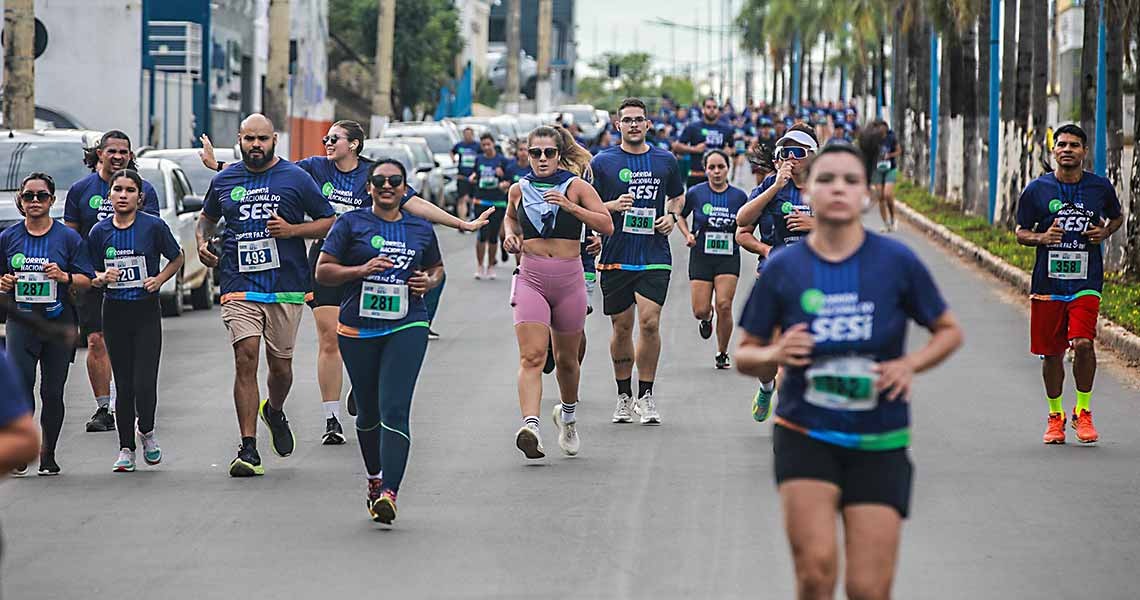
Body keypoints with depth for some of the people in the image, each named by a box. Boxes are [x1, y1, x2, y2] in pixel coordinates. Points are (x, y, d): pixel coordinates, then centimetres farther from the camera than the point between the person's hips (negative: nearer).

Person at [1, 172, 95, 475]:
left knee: (52, 391, 2)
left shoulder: (68, 237, 2)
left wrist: (64, 277, -16)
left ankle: (48, 455, 14)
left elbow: (86, 280, 3)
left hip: (58, 322, 0)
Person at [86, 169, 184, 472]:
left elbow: (178, 258, 7)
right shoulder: (99, 232, 2)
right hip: (114, 312, 2)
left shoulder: (153, 226, -6)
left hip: (147, 312, -2)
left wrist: (160, 278, -9)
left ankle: (146, 431, 19)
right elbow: (91, 274, 11)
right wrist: (102, 278, -11)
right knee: (124, 384, 5)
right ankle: (126, 448, 16)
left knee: (144, 384, -10)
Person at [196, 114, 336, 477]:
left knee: (280, 365, 5)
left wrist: (292, 230, -11)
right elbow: (207, 216, 29)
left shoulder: (296, 178, 2)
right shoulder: (224, 181, 10)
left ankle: (274, 411, 41)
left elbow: (329, 222, 5)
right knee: (245, 361, -12)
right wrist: (202, 242, 8)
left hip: (286, 287, -1)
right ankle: (248, 450, -12)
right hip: (239, 287, 1)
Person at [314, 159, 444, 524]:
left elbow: (436, 268, 26)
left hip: (407, 326, 0)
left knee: (395, 409, -15)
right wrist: (361, 269, -14)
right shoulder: (351, 224, 4)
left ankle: (388, 493, -24)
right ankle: (375, 478, 36)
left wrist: (429, 282, 3)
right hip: (358, 329, 0)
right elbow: (323, 271, 1)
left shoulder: (421, 229, 11)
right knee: (368, 412, 12)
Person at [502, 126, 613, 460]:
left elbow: (607, 225, -8)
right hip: (531, 279, 0)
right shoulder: (519, 190, 7)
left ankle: (568, 416, 40)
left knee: (566, 358, 13)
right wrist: (511, 235, 8)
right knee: (531, 355, -17)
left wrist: (571, 207, -18)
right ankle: (530, 425, -31)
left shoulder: (576, 186, -1)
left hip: (569, 279, 0)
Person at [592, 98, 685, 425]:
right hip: (616, 258, 0)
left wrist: (672, 216, 3)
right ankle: (624, 396, 20)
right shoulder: (603, 162, 2)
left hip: (655, 257, 0)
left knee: (649, 322, -13)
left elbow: (677, 196, 24)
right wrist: (613, 206, -14)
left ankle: (646, 395, -2)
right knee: (622, 327, 6)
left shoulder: (665, 161, 8)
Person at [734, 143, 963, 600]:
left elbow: (949, 331, 9)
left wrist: (910, 364, -10)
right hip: (804, 436, 0)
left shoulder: (897, 262, -4)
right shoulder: (783, 269, -2)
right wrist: (774, 354, -15)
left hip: (880, 445, 0)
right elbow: (744, 355, 8)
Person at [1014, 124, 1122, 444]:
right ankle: (1055, 416, 26)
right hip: (1047, 282, 1)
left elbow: (1117, 216, 21)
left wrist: (1105, 232, 0)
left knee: (1083, 343, -18)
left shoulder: (1101, 187, 3)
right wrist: (1041, 237, -13)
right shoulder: (1036, 190, 0)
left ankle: (1083, 412, 1)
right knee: (1051, 353, 7)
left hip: (1086, 282, -1)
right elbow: (1021, 233, 8)